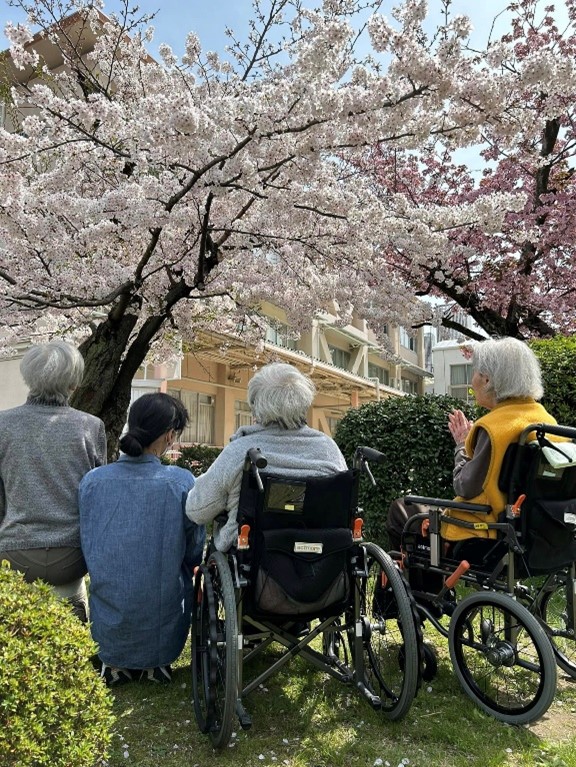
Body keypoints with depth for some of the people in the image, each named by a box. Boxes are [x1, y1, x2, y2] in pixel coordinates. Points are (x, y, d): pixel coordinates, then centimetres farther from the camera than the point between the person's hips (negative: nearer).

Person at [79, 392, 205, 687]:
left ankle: (114, 665, 22)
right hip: (160, 629, -3)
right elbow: (194, 554, -5)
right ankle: (155, 664, 19)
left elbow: (87, 547, 3)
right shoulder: (181, 482, -18)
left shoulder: (91, 480, -11)